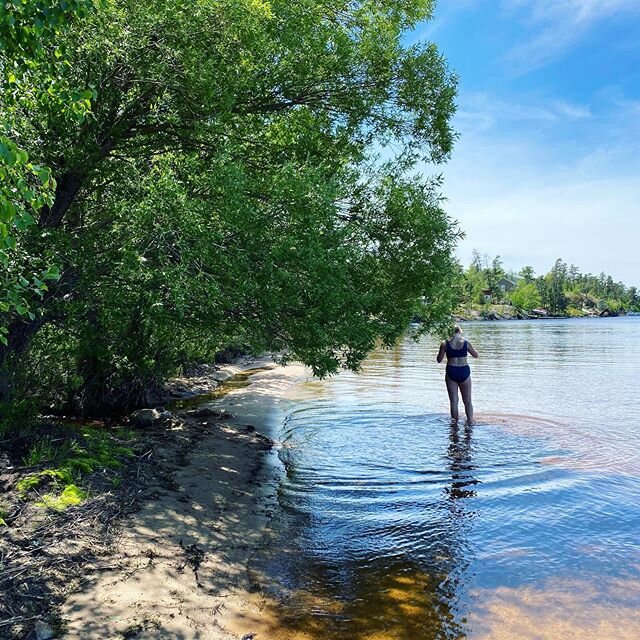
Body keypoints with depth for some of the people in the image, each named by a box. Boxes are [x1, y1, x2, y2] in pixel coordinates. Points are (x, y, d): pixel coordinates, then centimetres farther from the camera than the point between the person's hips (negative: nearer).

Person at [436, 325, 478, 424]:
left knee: (453, 401, 8)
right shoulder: (465, 342, -3)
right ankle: (470, 421, 8)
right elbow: (476, 355, 11)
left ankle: (455, 422, 9)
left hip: (451, 372, 0)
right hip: (464, 372, 1)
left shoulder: (445, 343, -5)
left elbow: (439, 360, 3)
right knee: (468, 400, 11)